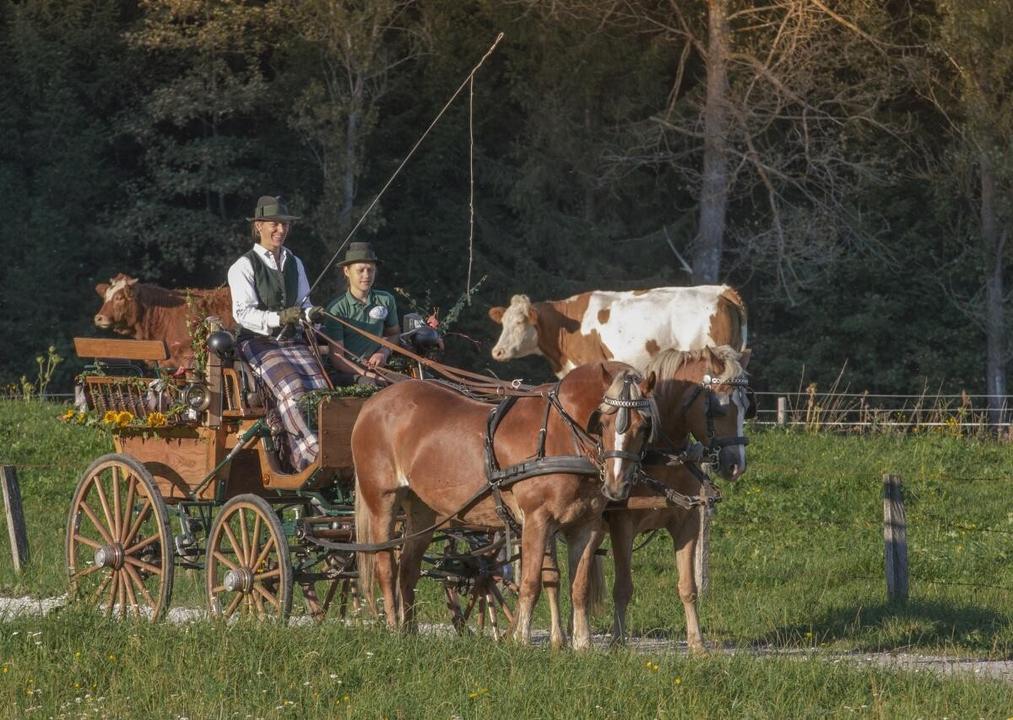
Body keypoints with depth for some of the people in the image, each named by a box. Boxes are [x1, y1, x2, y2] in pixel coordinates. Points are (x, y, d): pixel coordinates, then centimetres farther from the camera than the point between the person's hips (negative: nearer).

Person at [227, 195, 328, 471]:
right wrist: (278, 318, -27)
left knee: (319, 386, -21)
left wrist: (310, 314, -6)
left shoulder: (295, 263, 18)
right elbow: (243, 313, -11)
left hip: (292, 340, 5)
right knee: (292, 387, -30)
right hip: (258, 343, -5)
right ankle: (312, 454, -34)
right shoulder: (243, 267, -1)